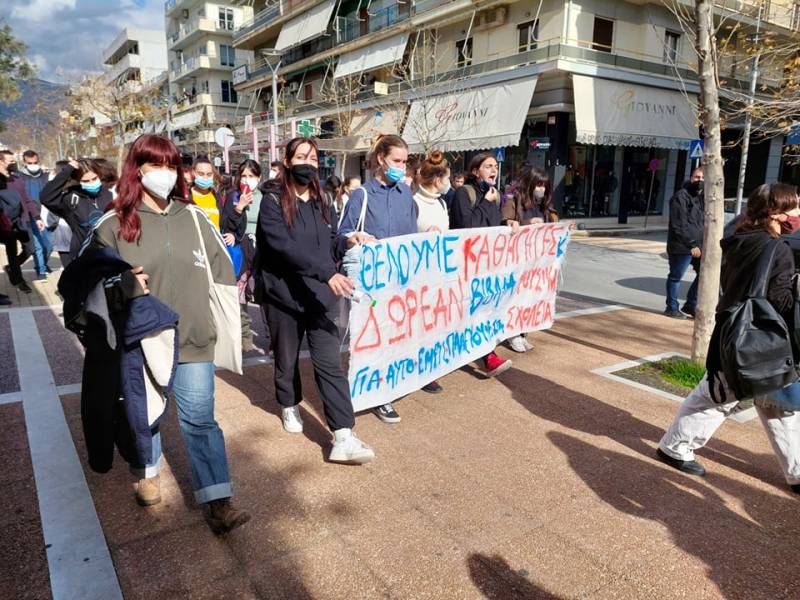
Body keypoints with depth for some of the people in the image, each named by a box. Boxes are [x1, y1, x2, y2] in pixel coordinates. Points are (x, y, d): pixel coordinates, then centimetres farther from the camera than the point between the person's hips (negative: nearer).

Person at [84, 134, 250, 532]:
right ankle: (149, 473, 44)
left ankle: (218, 502, 6)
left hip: (193, 337, 1)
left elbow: (221, 268, 9)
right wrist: (123, 284, -17)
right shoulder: (115, 224, -4)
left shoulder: (193, 217, 3)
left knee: (200, 420, 2)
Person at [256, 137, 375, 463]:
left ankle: (343, 438, -7)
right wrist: (327, 273, -32)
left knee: (330, 363, -5)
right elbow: (285, 246, -22)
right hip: (283, 295, -3)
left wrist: (347, 241, -5)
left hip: (319, 295, 3)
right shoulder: (273, 201, -7)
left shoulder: (322, 203, 11)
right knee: (287, 359, 14)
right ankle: (289, 406, 43)